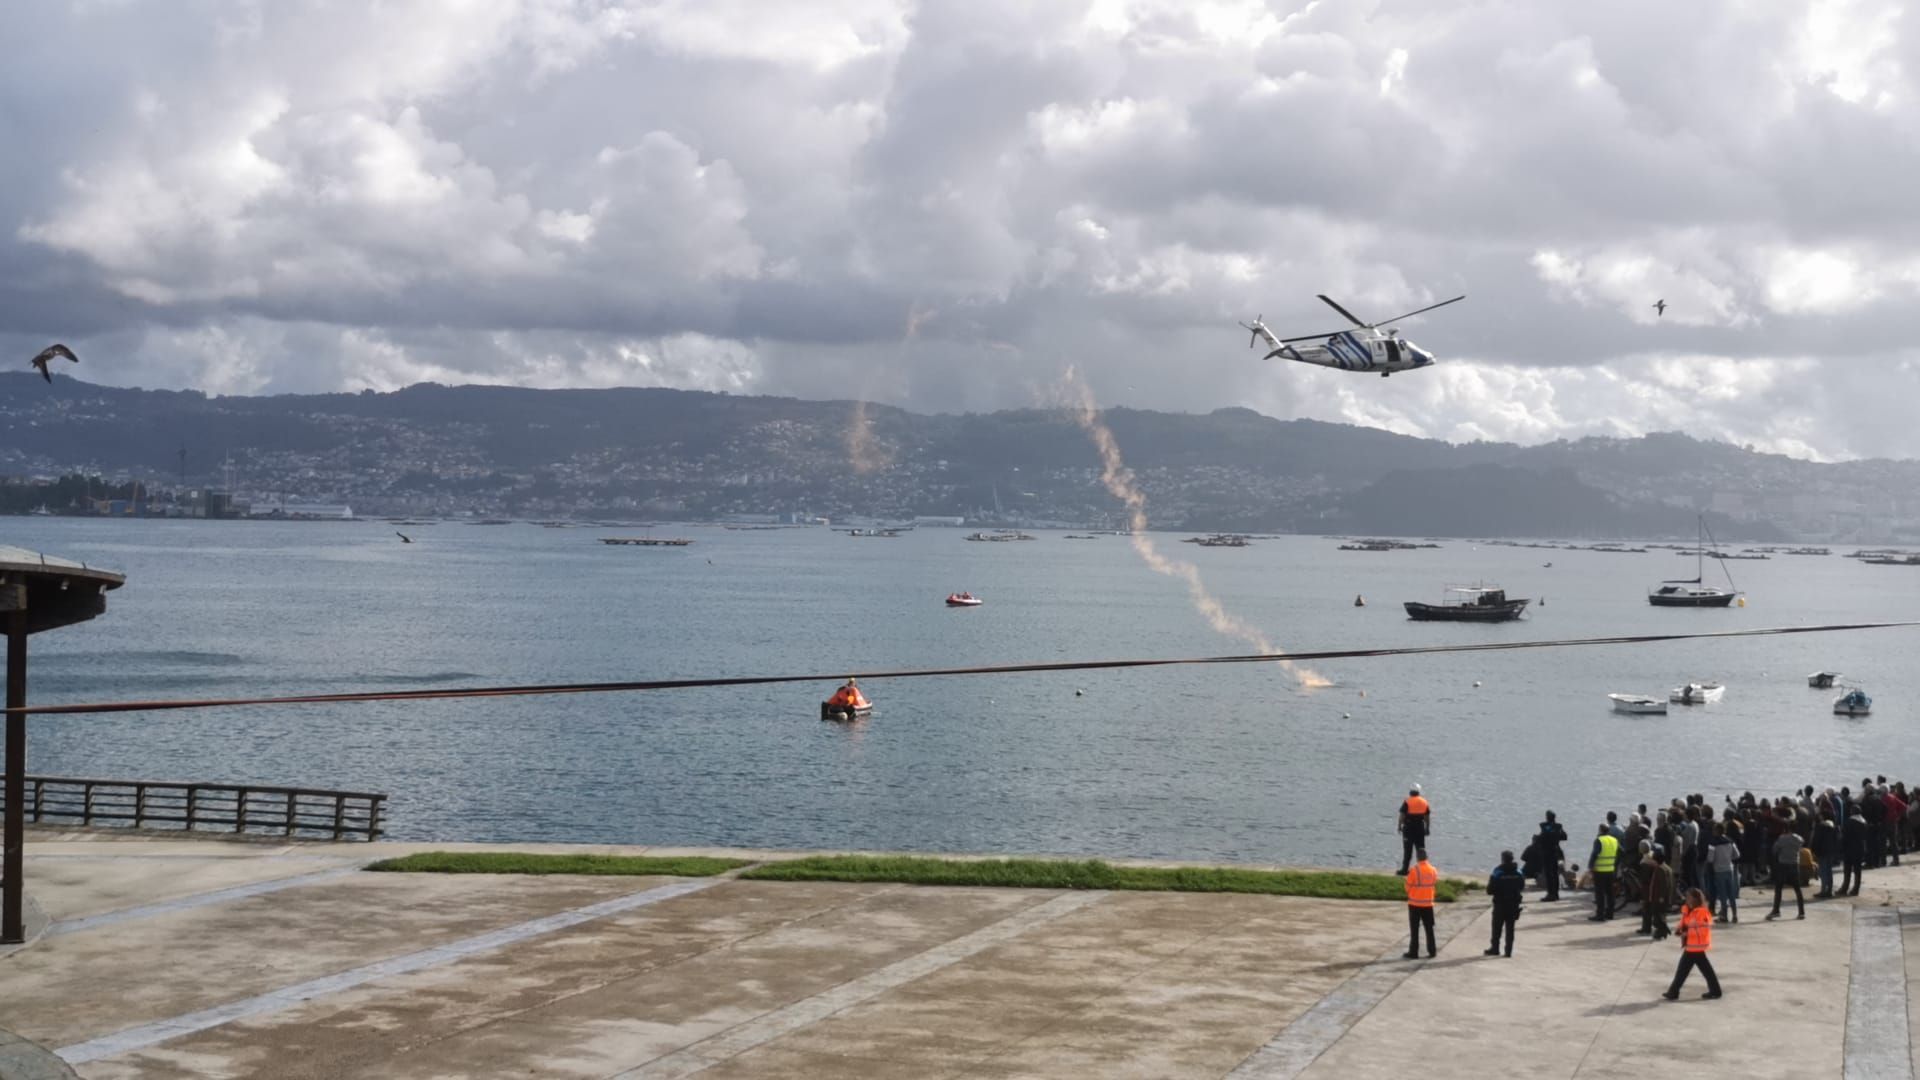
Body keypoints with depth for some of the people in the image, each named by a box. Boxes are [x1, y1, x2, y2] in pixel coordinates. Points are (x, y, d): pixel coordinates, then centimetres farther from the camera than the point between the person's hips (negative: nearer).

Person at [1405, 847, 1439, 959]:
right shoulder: (1433, 870, -2)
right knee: (1429, 928, 12)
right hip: (1428, 903, 4)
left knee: (1414, 929, 4)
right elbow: (1435, 885, 7)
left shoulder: (1414, 870, -16)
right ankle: (1432, 951, 13)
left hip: (1415, 903, -4)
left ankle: (1413, 952, 6)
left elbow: (1408, 886, -9)